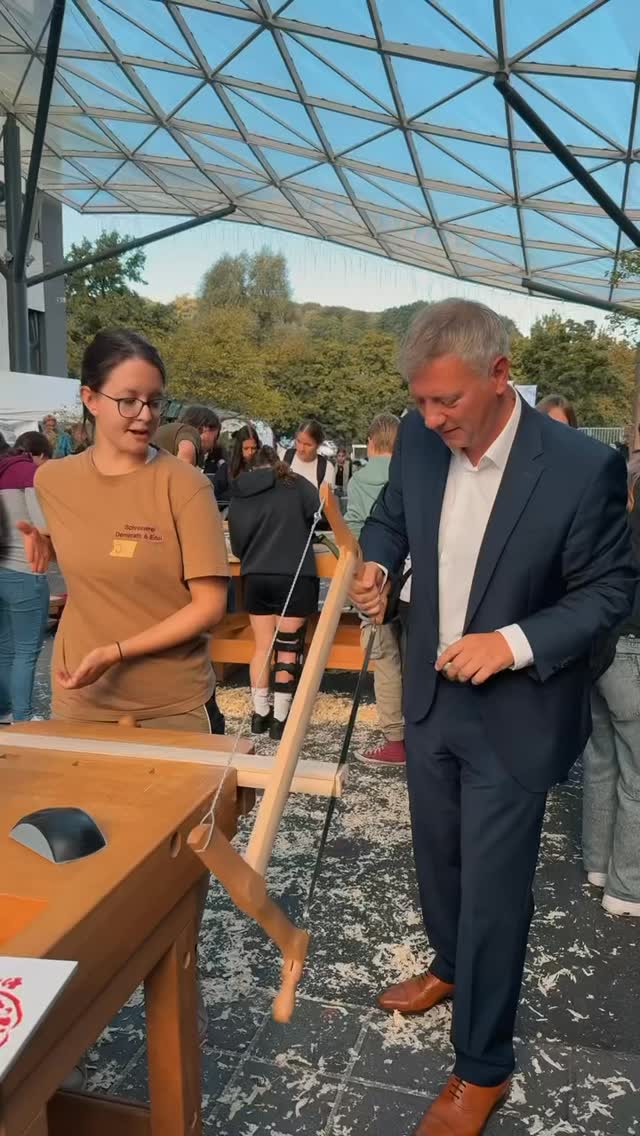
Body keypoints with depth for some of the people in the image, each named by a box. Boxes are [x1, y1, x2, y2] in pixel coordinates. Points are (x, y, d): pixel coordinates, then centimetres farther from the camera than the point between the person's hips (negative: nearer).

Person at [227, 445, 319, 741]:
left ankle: (260, 714, 21)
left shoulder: (239, 496, 11)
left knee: (262, 647, 15)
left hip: (255, 578, 3)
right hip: (293, 577, -3)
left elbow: (237, 546, 13)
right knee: (288, 649, 5)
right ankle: (279, 719, 8)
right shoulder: (294, 484, 3)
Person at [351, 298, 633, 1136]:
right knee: (436, 856, 24)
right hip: (431, 694, 6)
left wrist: (514, 643, -24)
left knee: (493, 893, 6)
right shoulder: (420, 439, -7)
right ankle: (451, 966, 53)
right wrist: (376, 563, -11)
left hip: (512, 714, -5)